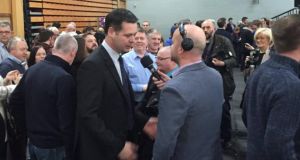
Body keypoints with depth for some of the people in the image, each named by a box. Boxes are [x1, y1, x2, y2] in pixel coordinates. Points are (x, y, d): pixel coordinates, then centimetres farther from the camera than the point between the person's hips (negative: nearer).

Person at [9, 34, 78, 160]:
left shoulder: (32, 70, 0)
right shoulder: (64, 78, -24)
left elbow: (14, 101, 9)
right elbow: (67, 121, -24)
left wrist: (26, 129, 15)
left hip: (33, 139, 7)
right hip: (54, 145, -7)